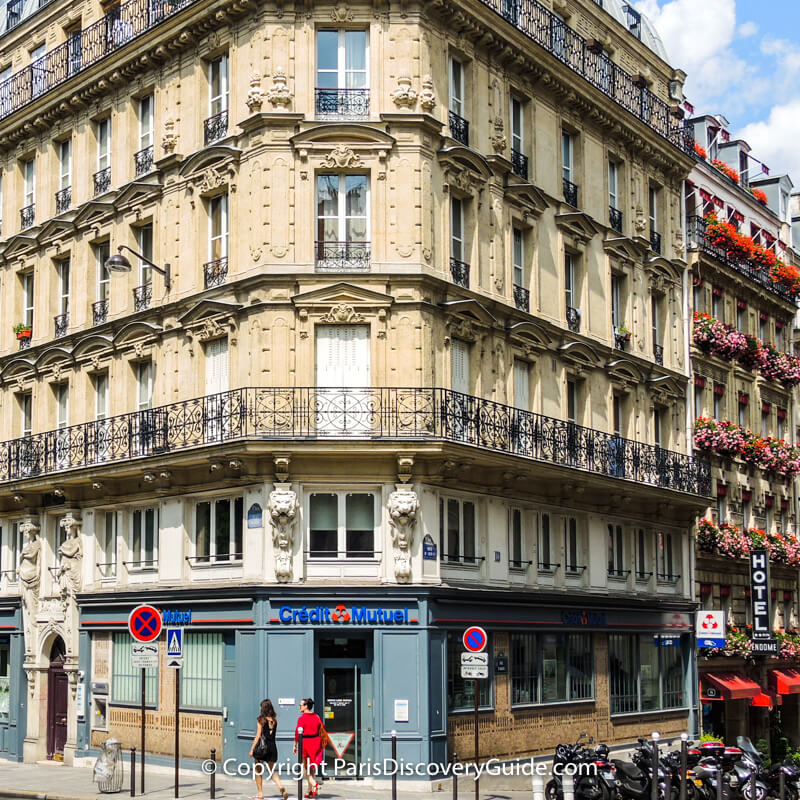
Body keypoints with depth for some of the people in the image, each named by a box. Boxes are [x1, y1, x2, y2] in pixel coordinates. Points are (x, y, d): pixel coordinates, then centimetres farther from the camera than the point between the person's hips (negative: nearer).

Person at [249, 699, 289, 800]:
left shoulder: (261, 720, -8)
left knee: (258, 771, 11)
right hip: (272, 746, 5)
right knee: (272, 770, 11)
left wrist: (252, 749, -5)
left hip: (262, 746, -5)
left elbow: (258, 736, -9)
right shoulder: (274, 720, 7)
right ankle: (281, 786, -14)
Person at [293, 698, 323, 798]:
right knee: (312, 768, 12)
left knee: (304, 767, 4)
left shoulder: (301, 718, -9)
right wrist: (321, 744, 16)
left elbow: (298, 733, -11)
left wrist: (295, 746, -3)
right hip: (316, 742, 6)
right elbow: (322, 730, 9)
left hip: (306, 742, -5)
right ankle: (310, 791, 14)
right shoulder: (317, 717, 7)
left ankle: (314, 784, -16)